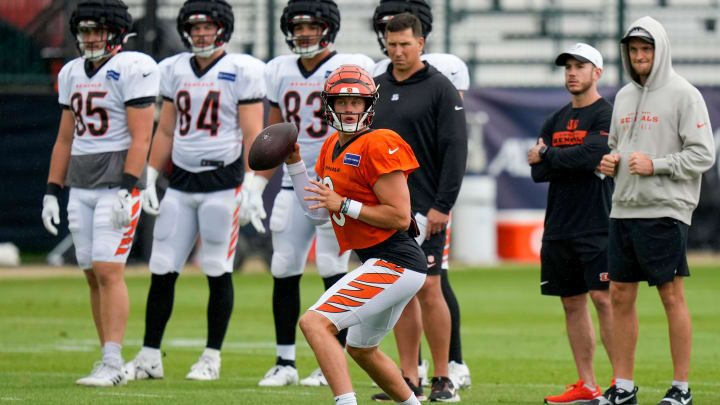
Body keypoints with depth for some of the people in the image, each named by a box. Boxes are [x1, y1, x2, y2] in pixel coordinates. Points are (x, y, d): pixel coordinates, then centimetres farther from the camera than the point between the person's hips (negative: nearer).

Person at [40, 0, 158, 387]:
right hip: (80, 187, 7)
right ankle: (110, 362, 11)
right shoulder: (72, 73, 13)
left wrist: (126, 191, -21)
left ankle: (112, 365, -13)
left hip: (117, 184, -7)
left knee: (108, 271, -13)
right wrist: (51, 192, 14)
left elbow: (140, 137, -14)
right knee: (93, 275, 6)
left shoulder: (133, 69, -10)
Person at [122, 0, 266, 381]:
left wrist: (252, 188, -15)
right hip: (181, 181, 5)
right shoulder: (174, 70, 10)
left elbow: (252, 134, -8)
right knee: (162, 271, 2)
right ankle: (149, 357, 8)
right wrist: (149, 179, 11)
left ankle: (212, 358, 8)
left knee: (218, 272, 0)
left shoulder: (243, 71, -5)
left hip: (223, 181, -5)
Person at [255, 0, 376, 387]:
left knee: (332, 270, -6)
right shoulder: (280, 72, 10)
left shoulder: (350, 69, -6)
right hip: (294, 183, 5)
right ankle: (284, 362, 10)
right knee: (284, 271, 2)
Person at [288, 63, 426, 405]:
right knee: (361, 349, 28)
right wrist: (294, 162, 10)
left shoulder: (379, 147, -15)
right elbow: (318, 212, 18)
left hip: (394, 264, -11)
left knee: (315, 323, -21)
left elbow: (400, 217, -19)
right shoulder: (332, 148, 12)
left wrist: (344, 204, -18)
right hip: (381, 265, 11)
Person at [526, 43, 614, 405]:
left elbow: (592, 154, -19)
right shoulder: (555, 121, 17)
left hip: (596, 225, -7)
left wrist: (546, 155, -5)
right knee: (572, 303, 7)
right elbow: (538, 172, 7)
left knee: (604, 298, -12)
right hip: (559, 226, 7)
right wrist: (576, 163, -10)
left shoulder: (607, 115, -4)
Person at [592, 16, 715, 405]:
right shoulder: (624, 96, 16)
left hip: (665, 209, -7)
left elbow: (703, 154, -10)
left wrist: (655, 165, -17)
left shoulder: (683, 95, -6)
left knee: (671, 296, -4)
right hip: (624, 209, 7)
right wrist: (609, 161, 5)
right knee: (620, 296, 7)